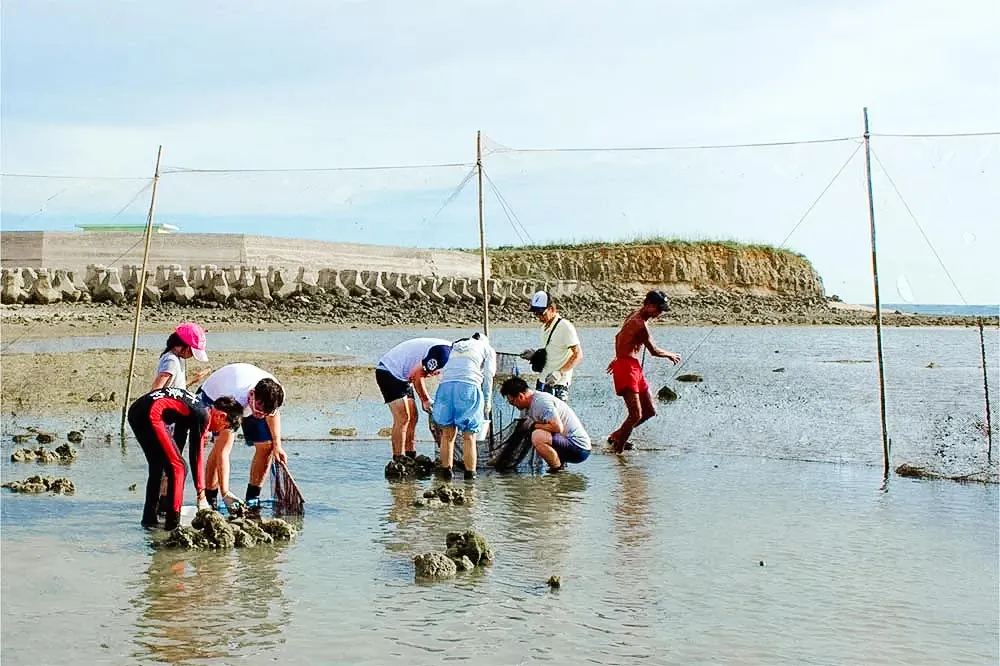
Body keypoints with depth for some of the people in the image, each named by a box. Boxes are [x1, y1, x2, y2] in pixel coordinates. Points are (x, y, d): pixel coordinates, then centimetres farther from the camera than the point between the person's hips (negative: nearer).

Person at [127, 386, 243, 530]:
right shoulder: (203, 415, -4)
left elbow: (178, 442, 29)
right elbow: (196, 457, -4)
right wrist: (201, 496, -1)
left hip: (135, 410, 10)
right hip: (150, 414, -10)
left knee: (157, 467, 22)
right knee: (177, 467, -1)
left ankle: (149, 518, 28)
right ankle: (173, 522, 0)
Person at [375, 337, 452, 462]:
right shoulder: (443, 350, -25)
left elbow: (421, 374, 10)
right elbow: (417, 375, -21)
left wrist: (425, 400, 2)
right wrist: (426, 400, -10)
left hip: (401, 375, 10)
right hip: (388, 371, -10)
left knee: (413, 416, 8)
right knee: (402, 418, -13)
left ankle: (410, 458, 11)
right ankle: (399, 460, -11)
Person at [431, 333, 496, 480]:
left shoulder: (456, 346, 34)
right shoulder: (488, 349, 23)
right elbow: (488, 376, 11)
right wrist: (486, 402, 15)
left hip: (445, 384, 3)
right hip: (468, 385, -3)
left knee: (448, 434, 9)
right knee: (469, 436, 0)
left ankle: (446, 472, 8)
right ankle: (470, 474, -2)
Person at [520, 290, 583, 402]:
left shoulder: (565, 327, -14)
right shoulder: (545, 327, 15)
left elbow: (578, 355, -18)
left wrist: (559, 373, -26)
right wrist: (534, 354, 8)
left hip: (558, 385, -9)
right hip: (542, 382, 9)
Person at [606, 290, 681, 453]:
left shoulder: (635, 316, 14)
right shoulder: (641, 323, -17)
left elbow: (618, 337, 28)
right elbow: (654, 351, -10)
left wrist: (617, 358, 37)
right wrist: (670, 355, 9)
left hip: (635, 367, 10)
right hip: (626, 368, -10)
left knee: (650, 411, 13)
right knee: (636, 414, -17)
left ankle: (616, 436, 23)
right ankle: (618, 448, -6)